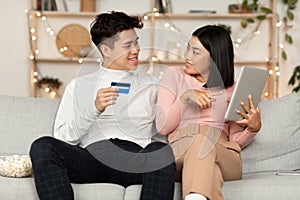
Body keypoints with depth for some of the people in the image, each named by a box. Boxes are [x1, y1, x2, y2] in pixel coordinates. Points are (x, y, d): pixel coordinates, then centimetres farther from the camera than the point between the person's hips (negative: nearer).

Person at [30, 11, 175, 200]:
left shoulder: (151, 87, 24)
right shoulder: (78, 86, 20)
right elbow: (63, 139, 7)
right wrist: (94, 109, -7)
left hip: (135, 159, 0)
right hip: (93, 155, 0)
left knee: (161, 150, -35)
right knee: (42, 146, -27)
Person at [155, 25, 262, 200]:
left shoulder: (233, 89, 19)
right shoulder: (175, 76, 16)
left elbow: (236, 141, 14)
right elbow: (162, 127, 5)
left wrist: (254, 128, -7)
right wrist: (185, 97, -9)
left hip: (224, 157, 1)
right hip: (180, 151, 0)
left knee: (202, 143, -38)